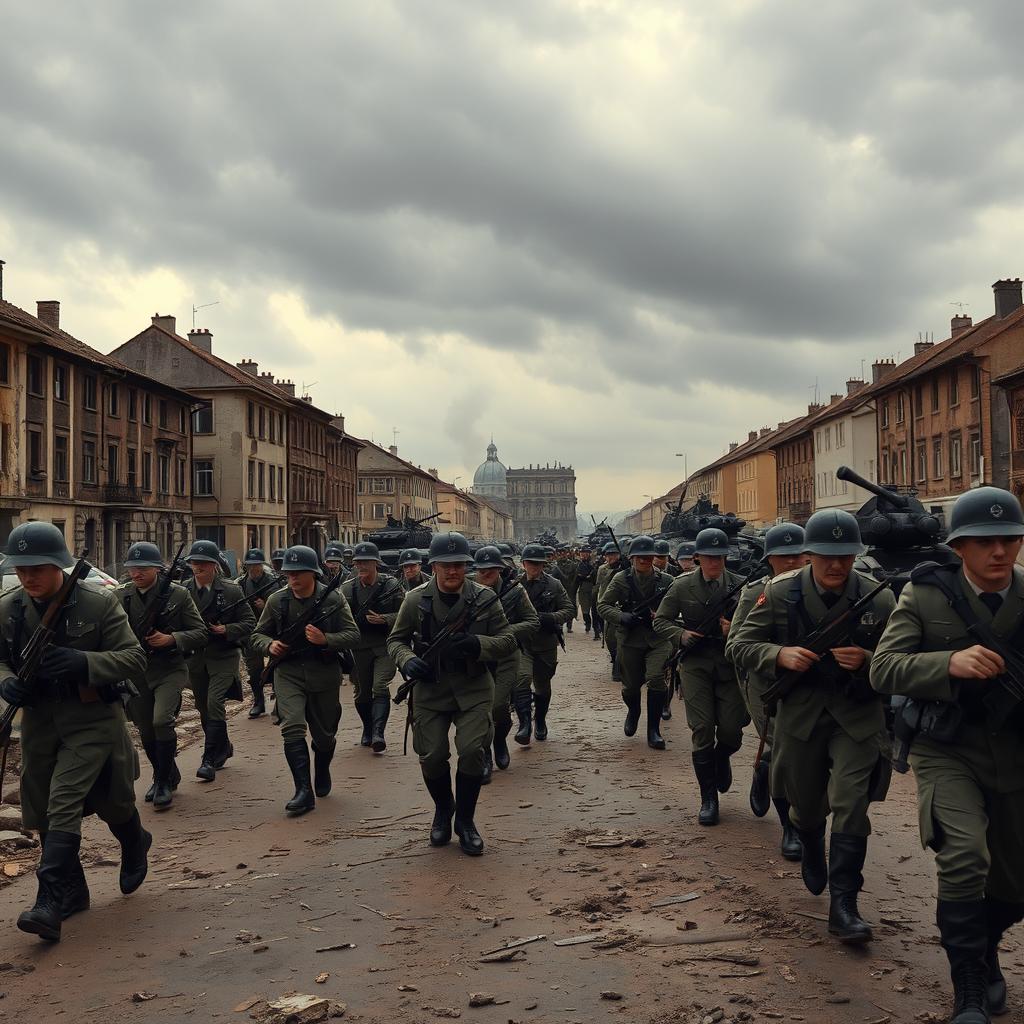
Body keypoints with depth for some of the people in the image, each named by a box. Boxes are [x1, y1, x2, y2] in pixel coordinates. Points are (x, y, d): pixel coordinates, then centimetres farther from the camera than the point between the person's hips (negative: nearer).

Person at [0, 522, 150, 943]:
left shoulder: (99, 603, -13)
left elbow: (134, 658, -12)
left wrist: (83, 662, -28)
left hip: (92, 721, -5)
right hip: (39, 722, 5)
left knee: (64, 805, -16)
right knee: (45, 812, 11)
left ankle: (51, 901, -7)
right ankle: (71, 892, 28)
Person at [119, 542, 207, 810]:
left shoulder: (178, 595, -6)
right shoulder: (121, 596, 3)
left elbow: (200, 633, -3)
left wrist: (171, 639, -18)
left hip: (169, 670, -4)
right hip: (135, 673, 4)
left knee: (162, 720, -20)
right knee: (146, 731, 11)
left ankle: (164, 782, -4)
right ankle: (167, 776, 34)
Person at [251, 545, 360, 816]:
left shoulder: (334, 599, -5)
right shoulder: (277, 600, 1)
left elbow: (353, 635, -6)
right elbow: (258, 634, 10)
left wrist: (325, 640, -23)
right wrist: (269, 645, -13)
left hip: (324, 674, 0)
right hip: (289, 673, 0)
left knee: (324, 733, 13)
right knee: (292, 727, -19)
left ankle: (322, 773, 45)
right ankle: (304, 791, -16)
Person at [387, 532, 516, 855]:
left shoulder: (484, 598, -2)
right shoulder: (416, 600, -1)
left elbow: (508, 641, 0)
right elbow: (395, 640, 8)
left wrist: (477, 644, -20)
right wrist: (407, 660, -15)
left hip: (473, 690, 0)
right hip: (429, 691, 1)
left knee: (472, 750, -13)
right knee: (432, 756, -2)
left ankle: (465, 819, 10)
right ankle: (443, 810, 30)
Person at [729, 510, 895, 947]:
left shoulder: (878, 598, -9)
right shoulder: (780, 593, -7)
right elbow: (740, 646, -3)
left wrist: (867, 661, -23)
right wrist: (781, 655, -22)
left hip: (858, 718, -1)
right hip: (800, 714, 1)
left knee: (851, 806, -12)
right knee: (806, 804, 17)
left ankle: (843, 904, -3)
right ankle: (811, 854, 51)